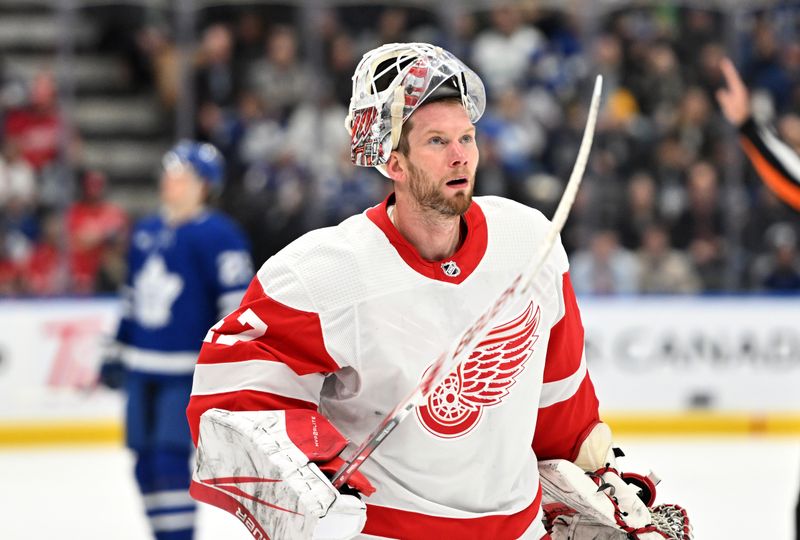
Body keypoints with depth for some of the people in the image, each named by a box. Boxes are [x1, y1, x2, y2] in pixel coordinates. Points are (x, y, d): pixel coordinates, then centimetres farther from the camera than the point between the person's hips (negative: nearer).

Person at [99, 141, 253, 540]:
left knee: (170, 461, -14)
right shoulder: (145, 233, 13)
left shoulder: (217, 235, -10)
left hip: (187, 373, -7)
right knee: (146, 465, 8)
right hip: (142, 370, 7)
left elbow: (237, 302, -13)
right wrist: (117, 354, 22)